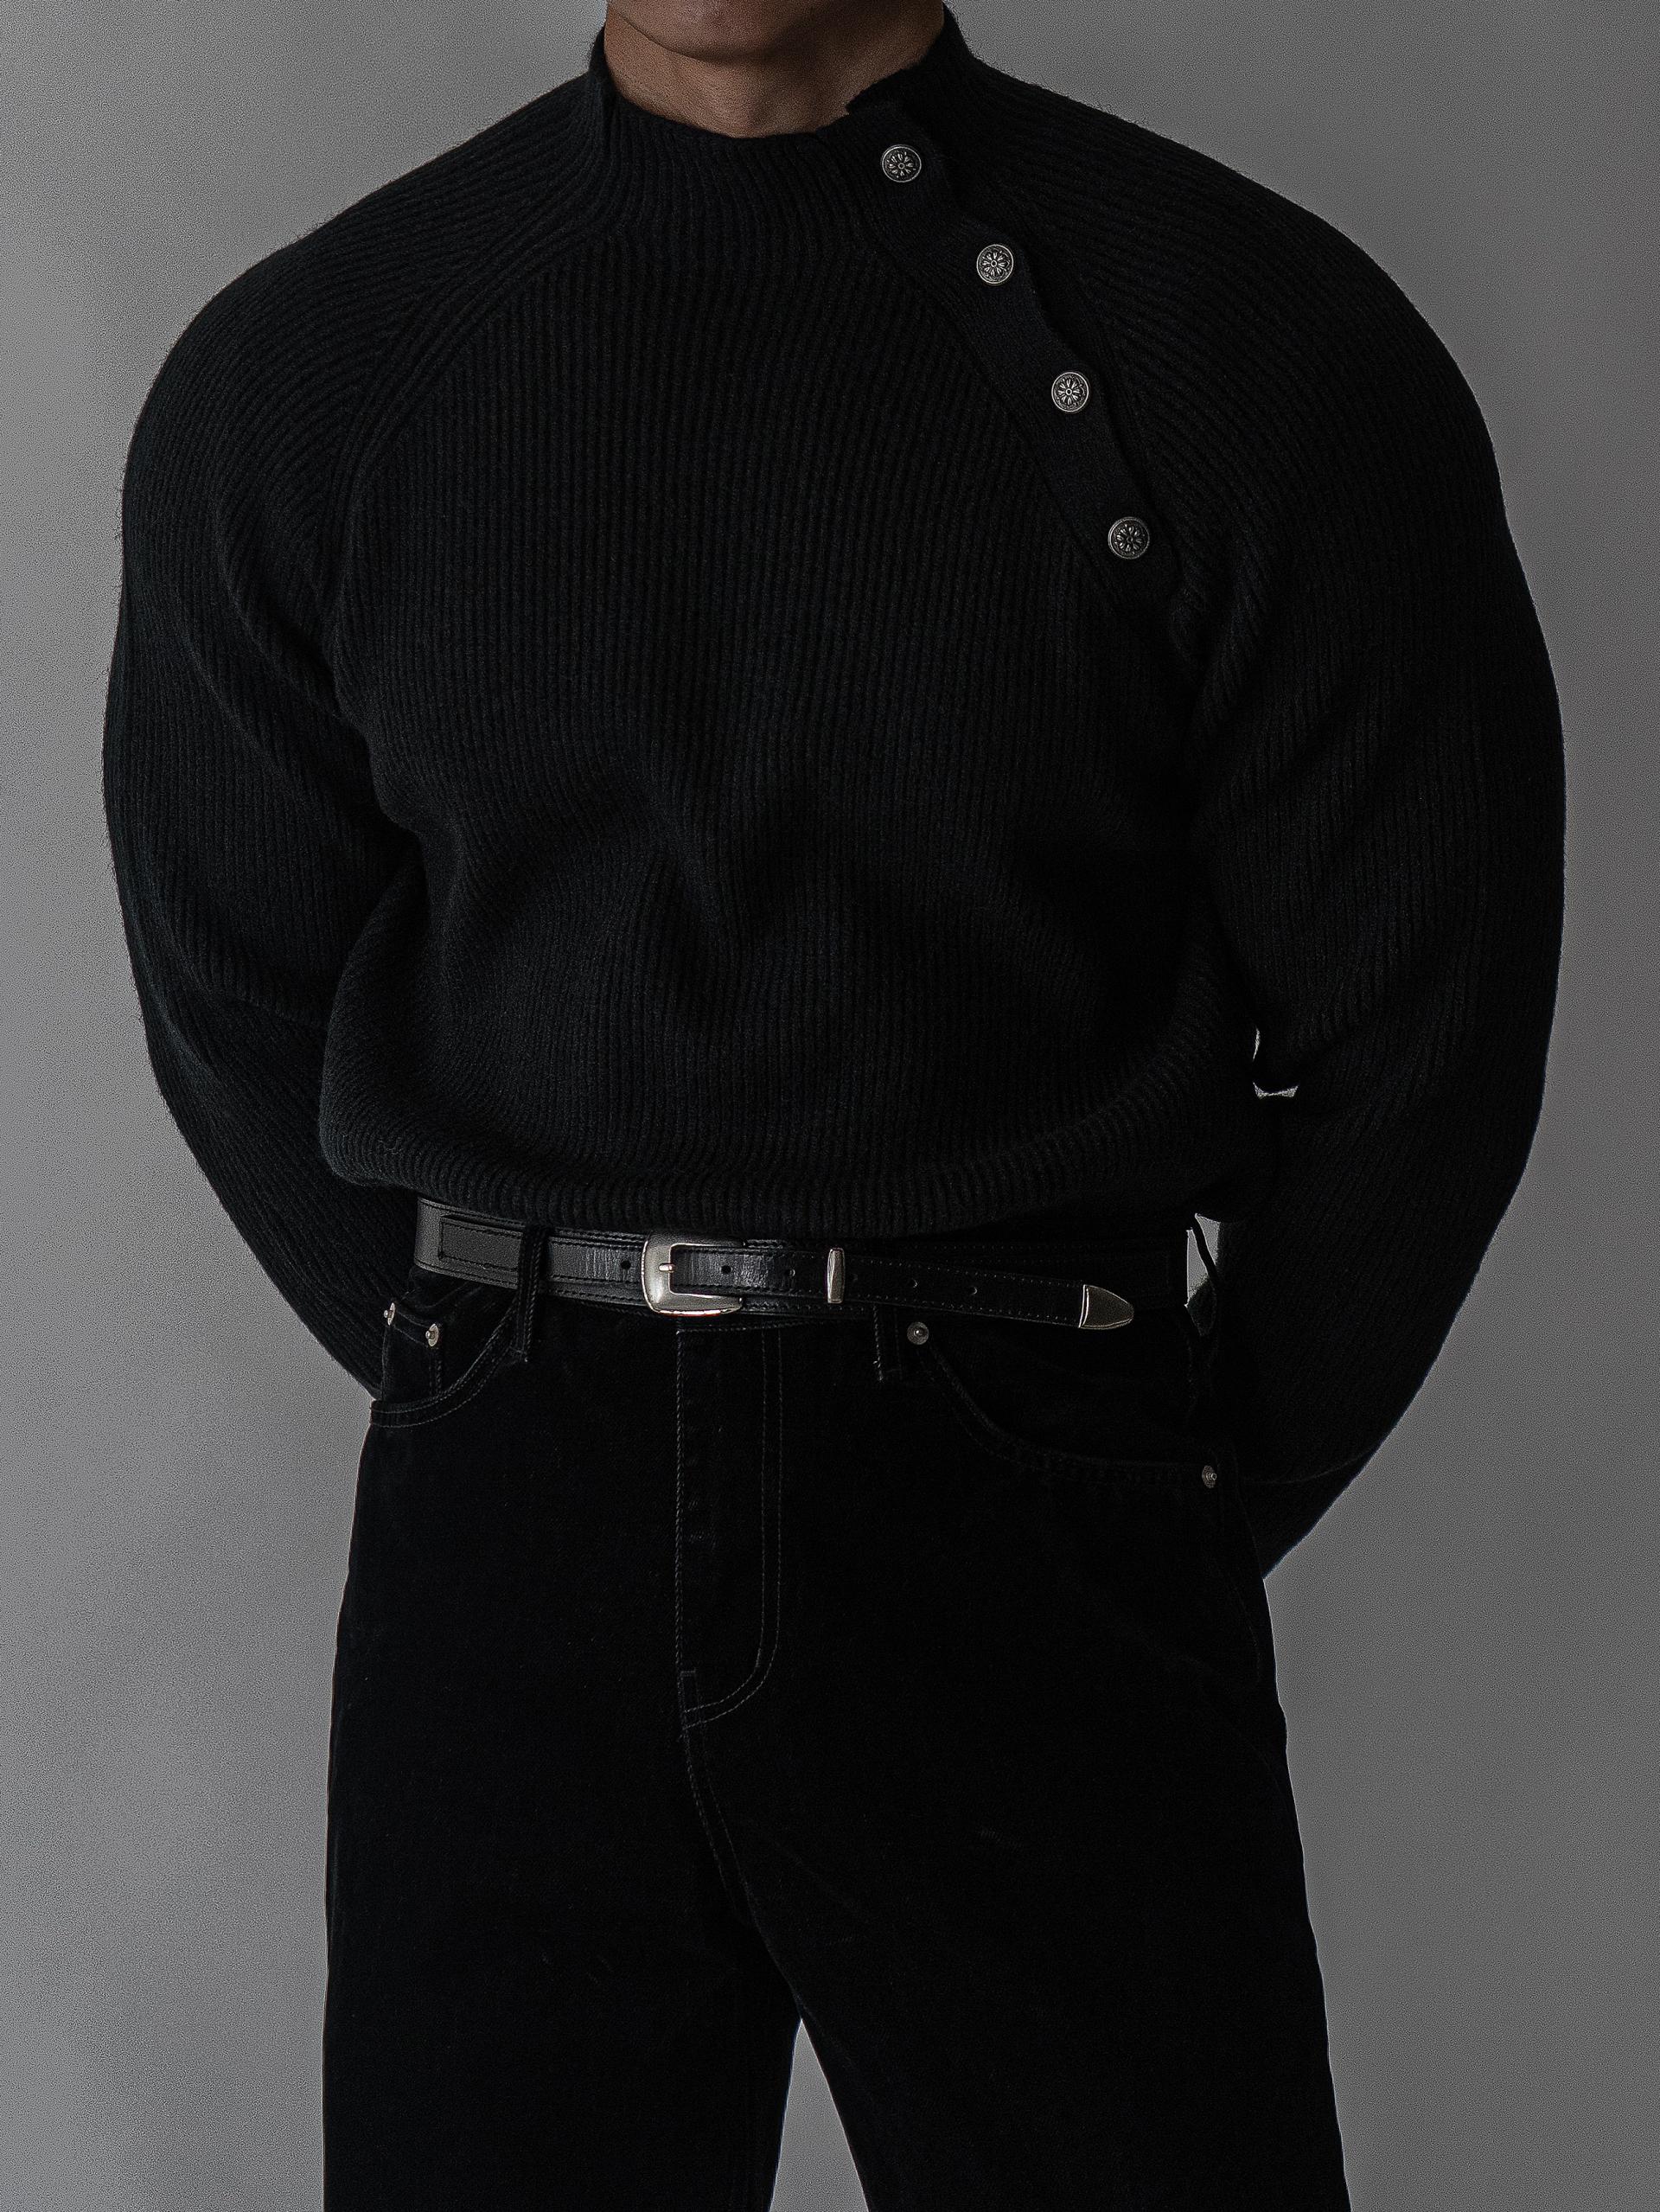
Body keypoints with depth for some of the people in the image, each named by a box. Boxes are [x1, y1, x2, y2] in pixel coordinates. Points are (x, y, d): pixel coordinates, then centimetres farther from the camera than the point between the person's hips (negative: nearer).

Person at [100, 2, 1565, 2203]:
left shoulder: (1273, 349, -4)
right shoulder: (290, 375, 3)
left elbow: (1420, 1034, 1)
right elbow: (240, 1010, 11)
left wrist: (1200, 1511, 6)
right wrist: (512, 1417, 10)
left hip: (1033, 1550, -1)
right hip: (507, 1548, 2)